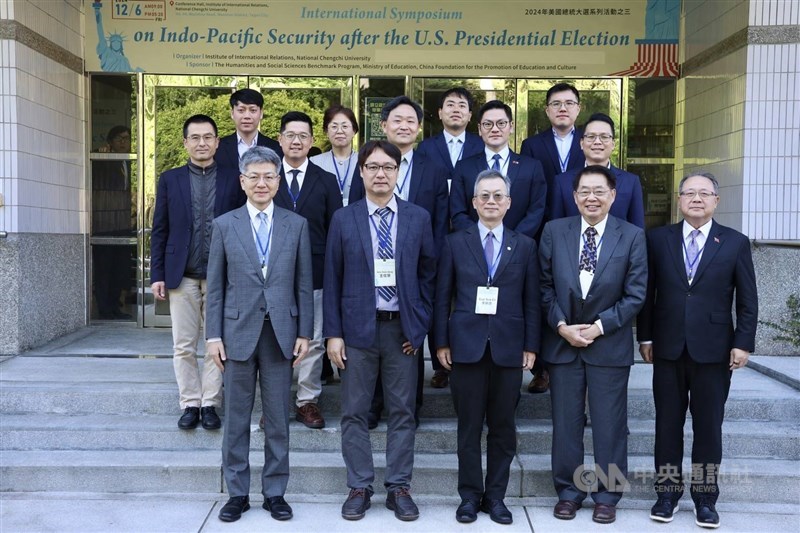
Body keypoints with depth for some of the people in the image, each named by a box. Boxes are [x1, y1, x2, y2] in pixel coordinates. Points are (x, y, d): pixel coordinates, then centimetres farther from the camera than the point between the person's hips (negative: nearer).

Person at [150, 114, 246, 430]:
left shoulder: (232, 181, 3)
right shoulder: (170, 180, 6)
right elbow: (159, 230, 6)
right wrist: (157, 275, 0)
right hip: (182, 277, 1)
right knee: (184, 346, 6)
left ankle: (210, 404, 16)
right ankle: (190, 404, 17)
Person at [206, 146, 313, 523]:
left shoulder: (297, 225, 5)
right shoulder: (224, 225, 4)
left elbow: (304, 284, 5)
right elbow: (215, 286, 4)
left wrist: (304, 333, 0)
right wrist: (214, 335, -1)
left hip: (281, 333, 0)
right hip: (238, 332, 0)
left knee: (278, 420, 7)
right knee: (236, 419, 8)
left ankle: (275, 492, 20)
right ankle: (237, 492, 21)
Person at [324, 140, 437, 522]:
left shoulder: (418, 218, 4)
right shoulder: (343, 219, 3)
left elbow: (428, 275, 6)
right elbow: (332, 280, 2)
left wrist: (420, 326, -1)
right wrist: (333, 333, -3)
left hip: (402, 328, 0)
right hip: (358, 327, 0)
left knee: (402, 411, 7)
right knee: (354, 412, 6)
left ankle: (399, 487, 19)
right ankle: (359, 487, 18)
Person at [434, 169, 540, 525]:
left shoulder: (525, 246, 9)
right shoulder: (455, 242, 6)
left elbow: (532, 300, 6)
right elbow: (442, 297, 4)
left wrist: (531, 346, 0)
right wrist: (441, 343, -1)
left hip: (508, 348, 1)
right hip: (466, 346, -1)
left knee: (503, 427, 7)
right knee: (469, 426, 6)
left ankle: (495, 496, 20)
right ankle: (470, 495, 18)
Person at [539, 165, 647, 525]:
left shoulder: (632, 236, -2)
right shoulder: (554, 231, 2)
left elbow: (635, 294, -4)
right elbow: (545, 286, 2)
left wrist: (599, 326, -11)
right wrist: (562, 326, -9)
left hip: (609, 344, -1)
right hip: (562, 341, 1)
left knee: (610, 424, 7)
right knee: (565, 423, 9)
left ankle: (607, 496, 22)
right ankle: (568, 492, 23)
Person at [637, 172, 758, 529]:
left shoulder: (735, 243, 2)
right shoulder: (658, 239, 4)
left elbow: (747, 301, 2)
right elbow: (647, 292, 5)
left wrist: (742, 343, -4)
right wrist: (645, 337, 2)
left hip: (713, 351, -1)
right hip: (668, 349, 1)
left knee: (708, 425, 7)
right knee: (668, 423, 8)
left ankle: (705, 496, 19)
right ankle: (668, 491, 20)